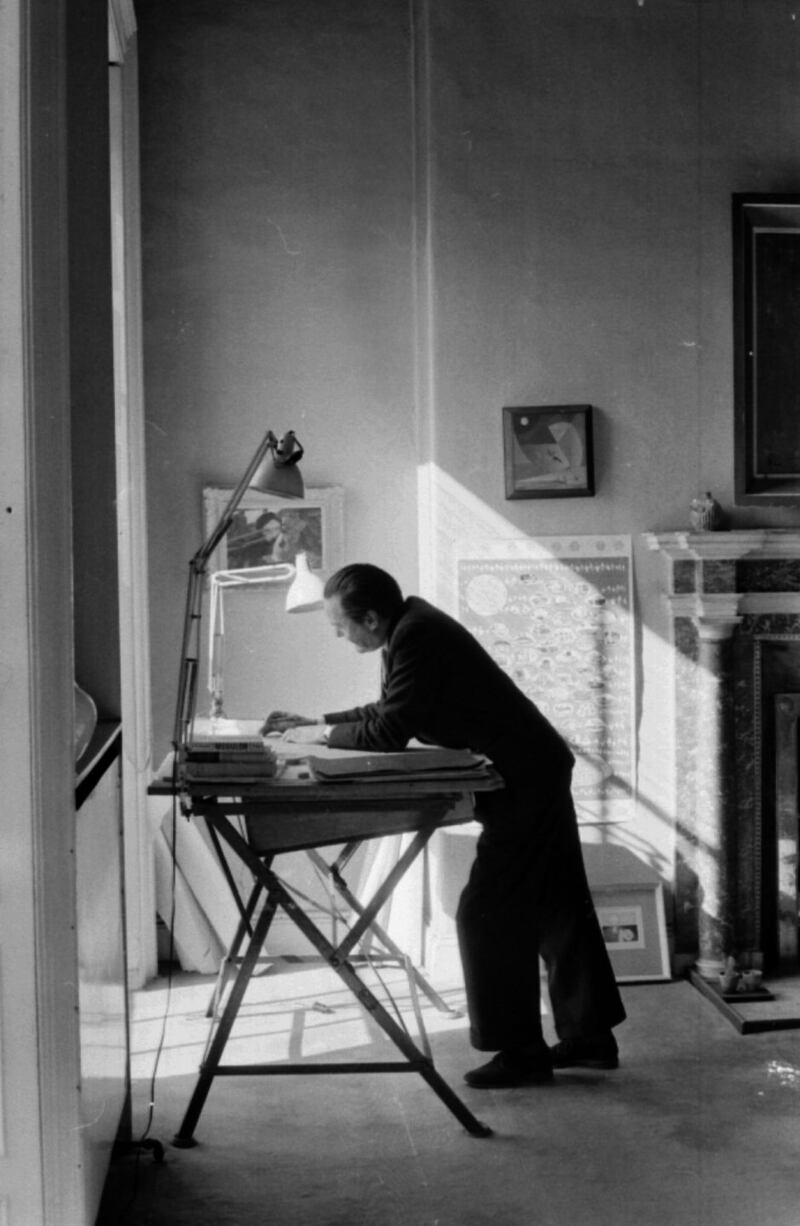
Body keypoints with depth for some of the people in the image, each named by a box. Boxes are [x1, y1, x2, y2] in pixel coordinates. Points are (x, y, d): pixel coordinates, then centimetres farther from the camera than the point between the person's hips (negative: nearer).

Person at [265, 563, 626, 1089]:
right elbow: (386, 713, 19)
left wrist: (321, 735, -8)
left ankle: (520, 1052, 4)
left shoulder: (418, 639, -21)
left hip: (524, 782, -10)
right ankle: (591, 1035, 25)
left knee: (488, 914, -4)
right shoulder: (413, 625, 9)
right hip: (539, 770, 10)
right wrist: (317, 722, 15)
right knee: (558, 907, 15)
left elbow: (388, 733, -22)